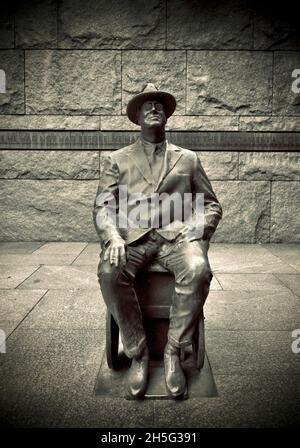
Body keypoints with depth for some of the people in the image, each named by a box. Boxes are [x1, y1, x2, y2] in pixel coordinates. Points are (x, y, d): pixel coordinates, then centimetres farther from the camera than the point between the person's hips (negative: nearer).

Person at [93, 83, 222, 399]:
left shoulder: (188, 159, 20)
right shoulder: (116, 160, 17)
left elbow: (211, 205, 18)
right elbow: (103, 207, 7)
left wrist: (198, 229, -4)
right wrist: (113, 237, -15)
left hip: (176, 234, 0)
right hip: (132, 236, 0)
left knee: (198, 271, -33)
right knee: (109, 272, -33)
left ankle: (173, 352, -14)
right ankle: (138, 352, -13)